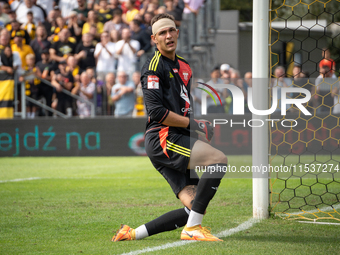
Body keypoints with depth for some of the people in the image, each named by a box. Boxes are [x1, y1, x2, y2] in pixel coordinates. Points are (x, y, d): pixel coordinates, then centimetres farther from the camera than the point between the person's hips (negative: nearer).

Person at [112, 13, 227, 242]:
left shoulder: (183, 66, 21)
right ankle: (192, 228, -21)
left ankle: (133, 233, 3)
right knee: (219, 160, -25)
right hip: (162, 138, -9)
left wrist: (197, 125, 13)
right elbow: (156, 112, -16)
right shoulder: (154, 66, -7)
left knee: (195, 208, -2)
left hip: (176, 139, 9)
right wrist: (193, 125, -12)